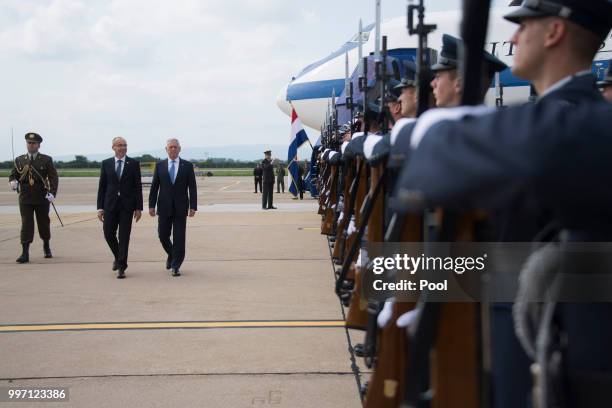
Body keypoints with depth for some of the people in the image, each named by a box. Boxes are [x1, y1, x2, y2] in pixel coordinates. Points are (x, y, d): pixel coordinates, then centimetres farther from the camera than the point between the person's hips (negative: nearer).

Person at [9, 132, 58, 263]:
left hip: (42, 198, -1)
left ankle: (46, 246, 35)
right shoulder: (19, 160, 8)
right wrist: (13, 181, -14)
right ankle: (25, 253, -10)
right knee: (26, 223, -7)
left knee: (44, 223, 11)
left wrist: (52, 193, -18)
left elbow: (53, 177, -4)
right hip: (25, 198, 1)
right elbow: (13, 174, 11)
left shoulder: (46, 160, 1)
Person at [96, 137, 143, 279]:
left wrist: (139, 208, -4)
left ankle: (121, 267, 3)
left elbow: (138, 186, 1)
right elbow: (102, 186, 6)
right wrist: (100, 207, 1)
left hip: (127, 205, -2)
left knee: (124, 236, -2)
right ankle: (118, 257, 29)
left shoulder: (134, 164, 2)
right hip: (110, 205, 2)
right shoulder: (106, 163, 6)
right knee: (108, 234, 3)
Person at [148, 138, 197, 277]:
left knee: (179, 238, -2)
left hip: (180, 207, -1)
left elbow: (192, 187, 0)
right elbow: (154, 187, 5)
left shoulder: (187, 166, 2)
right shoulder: (159, 165, 6)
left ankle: (176, 266, 6)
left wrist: (193, 207, -7)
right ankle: (171, 255, 33)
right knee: (163, 235, 5)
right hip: (164, 207, 2)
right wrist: (151, 205, -2)